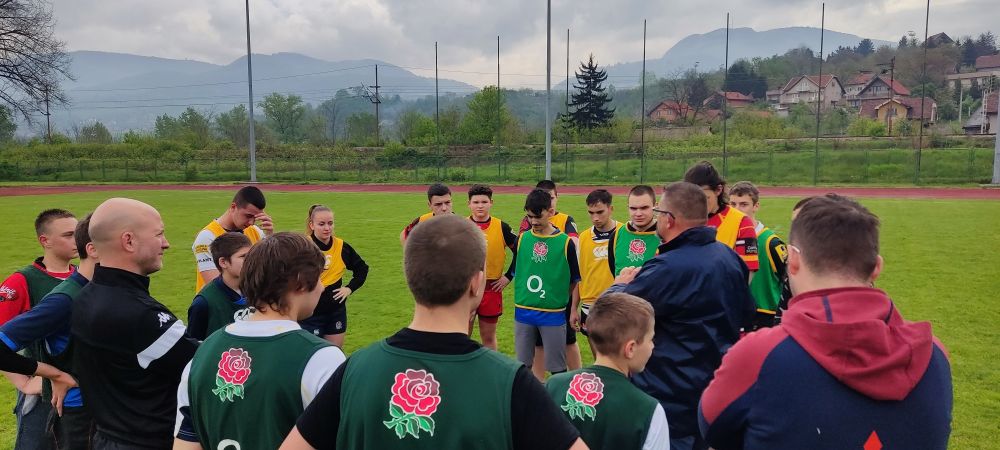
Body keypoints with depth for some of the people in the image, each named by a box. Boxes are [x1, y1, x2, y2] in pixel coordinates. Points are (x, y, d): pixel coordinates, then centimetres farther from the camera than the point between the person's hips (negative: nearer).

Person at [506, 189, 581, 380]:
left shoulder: (565, 242, -7)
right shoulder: (522, 239, 1)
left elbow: (575, 280, -1)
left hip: (553, 313, -3)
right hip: (523, 312, 3)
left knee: (557, 367, 5)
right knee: (523, 364, 14)